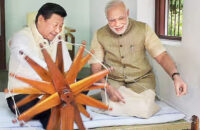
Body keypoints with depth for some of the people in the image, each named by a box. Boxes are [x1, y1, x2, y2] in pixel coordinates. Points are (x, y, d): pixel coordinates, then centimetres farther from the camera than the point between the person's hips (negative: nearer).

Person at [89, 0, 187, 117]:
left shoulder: (143, 29, -6)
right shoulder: (100, 35, -5)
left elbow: (161, 55, -10)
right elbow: (96, 67, -8)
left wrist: (176, 76, -30)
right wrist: (108, 88, -27)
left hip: (141, 79, 0)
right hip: (113, 80, 0)